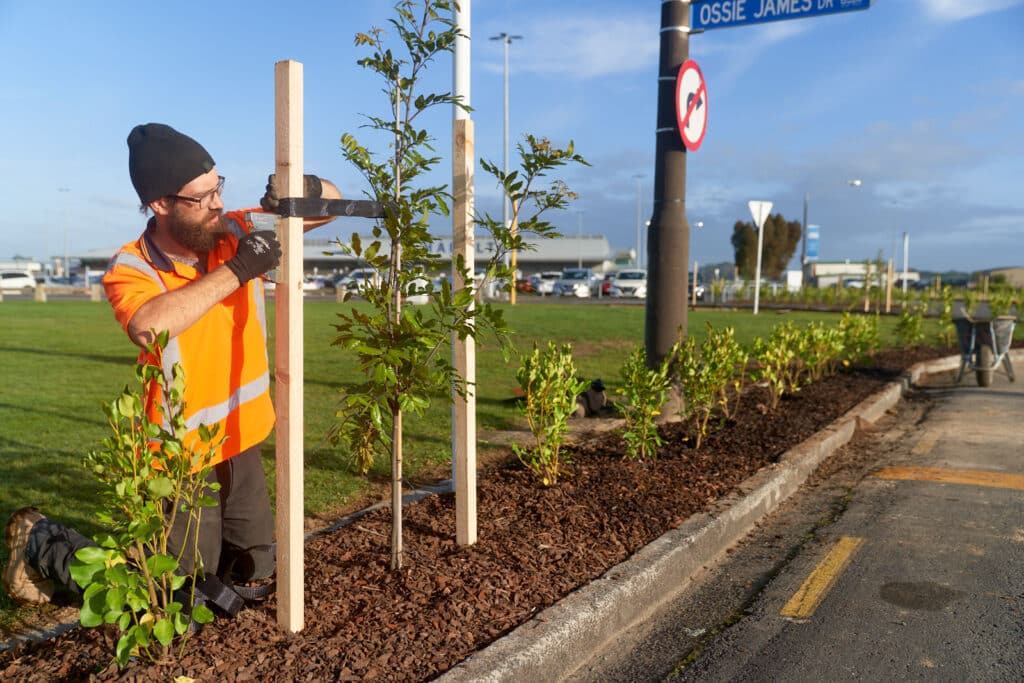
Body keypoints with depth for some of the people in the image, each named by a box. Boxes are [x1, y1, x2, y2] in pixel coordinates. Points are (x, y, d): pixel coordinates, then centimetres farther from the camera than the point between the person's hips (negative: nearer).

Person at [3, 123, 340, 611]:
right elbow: (148, 327, -43)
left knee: (253, 570, 20)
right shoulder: (130, 270, -19)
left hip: (242, 445, 6)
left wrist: (306, 188, -24)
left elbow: (334, 204, -1)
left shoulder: (236, 231, -7)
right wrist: (235, 270, -38)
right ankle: (42, 544, 23)